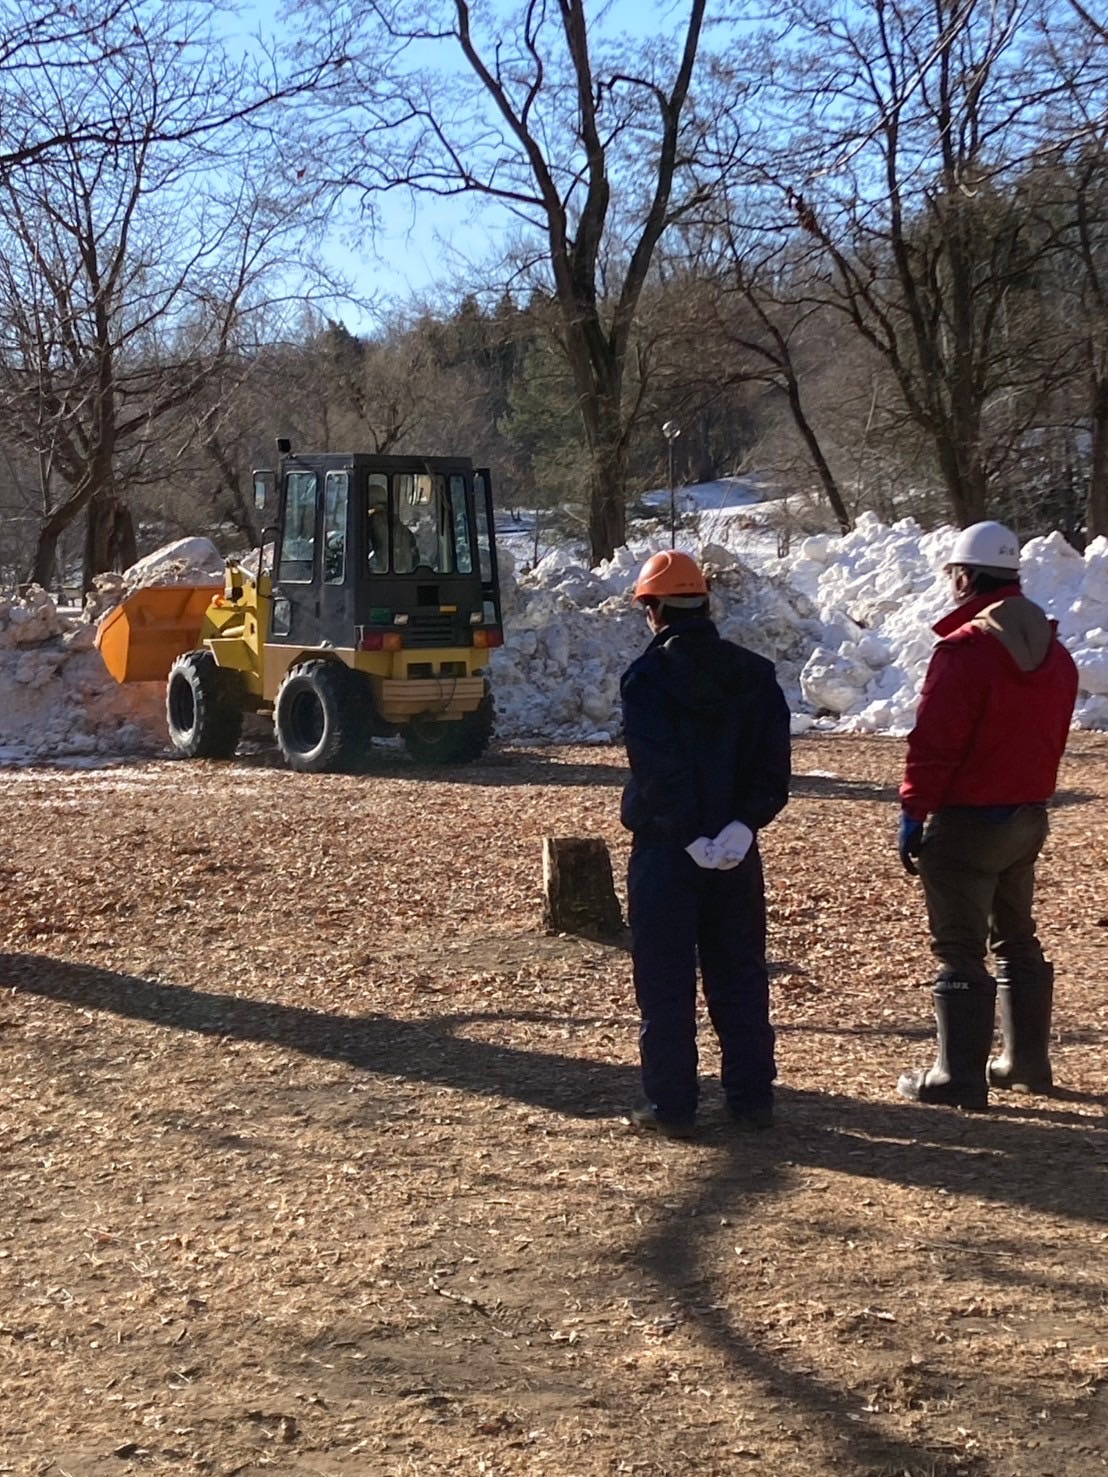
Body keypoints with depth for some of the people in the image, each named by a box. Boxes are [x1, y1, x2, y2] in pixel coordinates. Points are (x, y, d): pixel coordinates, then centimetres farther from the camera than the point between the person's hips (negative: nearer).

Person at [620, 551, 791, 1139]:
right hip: (736, 852, 4)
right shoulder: (755, 673, 5)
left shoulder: (647, 676, -10)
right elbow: (774, 763, -4)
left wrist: (690, 836, -17)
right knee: (740, 977, 13)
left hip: (664, 849, -4)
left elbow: (657, 770, -19)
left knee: (665, 983, 3)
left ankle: (670, 1106, 5)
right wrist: (742, 825, -11)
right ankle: (752, 1097, 17)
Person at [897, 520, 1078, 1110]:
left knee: (960, 951, -1)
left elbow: (934, 742, -19)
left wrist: (912, 812, -13)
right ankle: (1027, 1062, 28)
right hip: (1029, 815, 8)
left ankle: (959, 1077, 4)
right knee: (1017, 940, 20)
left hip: (966, 820, -8)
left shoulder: (965, 649, -19)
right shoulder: (1053, 651, 7)